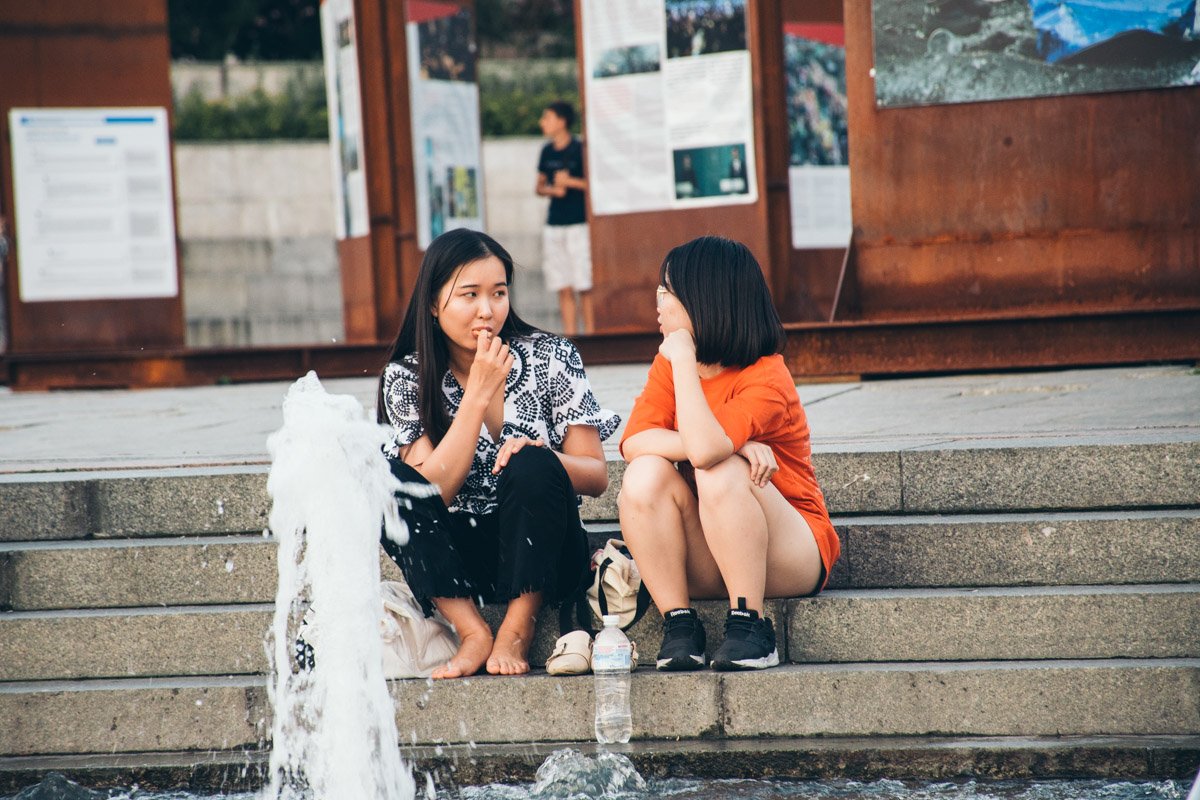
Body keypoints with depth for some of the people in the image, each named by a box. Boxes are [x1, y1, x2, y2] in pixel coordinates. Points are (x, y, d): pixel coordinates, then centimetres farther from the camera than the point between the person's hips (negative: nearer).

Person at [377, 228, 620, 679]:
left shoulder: (550, 359, -4)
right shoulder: (406, 378, -3)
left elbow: (596, 476, -6)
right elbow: (432, 492, -16)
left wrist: (538, 457, -26)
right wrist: (478, 394, -21)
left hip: (541, 556, -1)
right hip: (456, 558, 1)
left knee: (529, 467, -30)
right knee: (387, 478, -24)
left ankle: (518, 629, -18)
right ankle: (472, 632, -23)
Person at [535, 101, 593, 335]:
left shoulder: (580, 149, -5)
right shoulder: (547, 151, 12)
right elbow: (539, 186, 20)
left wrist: (571, 182, -13)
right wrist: (550, 190, -1)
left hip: (579, 224, -6)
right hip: (554, 225, 6)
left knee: (585, 286, -7)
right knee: (564, 288, 5)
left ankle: (590, 334, -4)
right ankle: (570, 339, 7)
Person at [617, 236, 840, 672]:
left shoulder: (766, 379, -18)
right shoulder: (667, 365, 3)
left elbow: (704, 449, -36)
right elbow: (634, 443, -14)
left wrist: (684, 359, -25)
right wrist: (733, 444, -26)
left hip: (791, 554, -5)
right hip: (706, 565, 5)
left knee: (721, 472, -32)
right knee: (646, 474, -21)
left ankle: (749, 623, -24)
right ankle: (678, 623, -19)